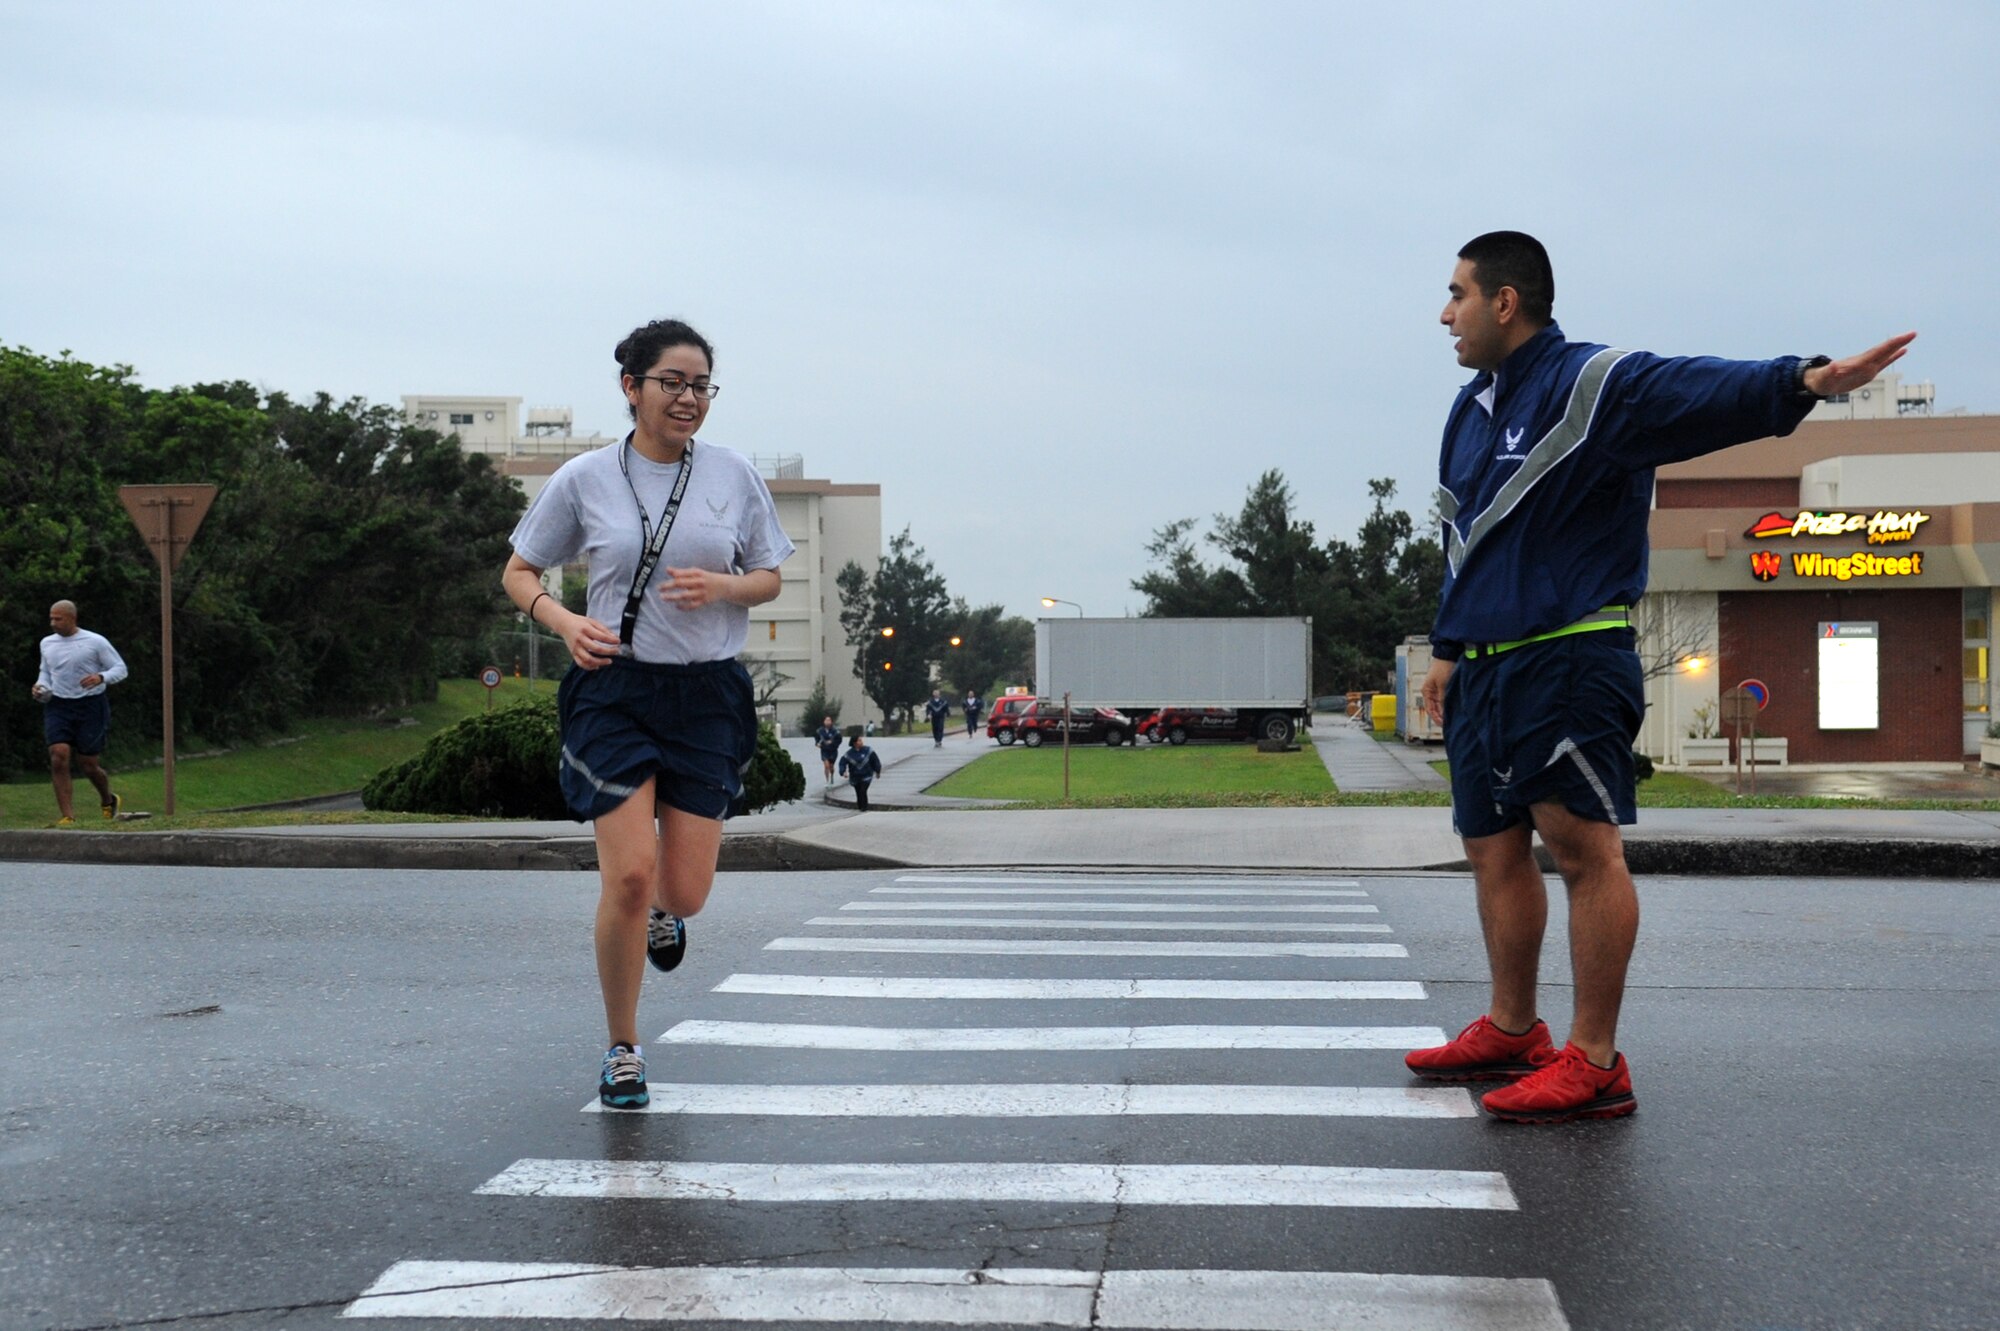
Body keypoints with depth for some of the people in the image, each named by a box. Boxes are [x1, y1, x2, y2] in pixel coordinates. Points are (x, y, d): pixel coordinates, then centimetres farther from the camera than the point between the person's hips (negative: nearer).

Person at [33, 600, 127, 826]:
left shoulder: (95, 642, -4)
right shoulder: (47, 643, 10)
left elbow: (120, 669, -2)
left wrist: (101, 677, -21)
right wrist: (40, 686, 4)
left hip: (90, 706, -3)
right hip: (58, 706, 3)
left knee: (88, 764, 3)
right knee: (59, 757, -17)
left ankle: (108, 801, 34)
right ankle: (68, 816, -14)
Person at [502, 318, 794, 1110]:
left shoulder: (734, 475, 4)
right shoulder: (583, 479, -1)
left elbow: (769, 579, 11)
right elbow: (518, 575, 8)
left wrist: (721, 585, -11)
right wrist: (566, 623, -12)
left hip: (708, 695, 2)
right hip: (614, 688, -2)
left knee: (686, 891, -1)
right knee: (628, 874, -12)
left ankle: (661, 915, 41)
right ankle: (622, 1050, 9)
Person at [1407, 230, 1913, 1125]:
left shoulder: (1594, 383, -9)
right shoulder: (1471, 410, 18)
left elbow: (1702, 391, -26)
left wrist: (1801, 381, -44)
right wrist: (1448, 646, 27)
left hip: (1568, 662, -9)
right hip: (1484, 671, 9)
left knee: (1582, 845, -9)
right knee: (1494, 848, 12)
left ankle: (1595, 1063, -4)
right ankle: (1511, 1031, 25)